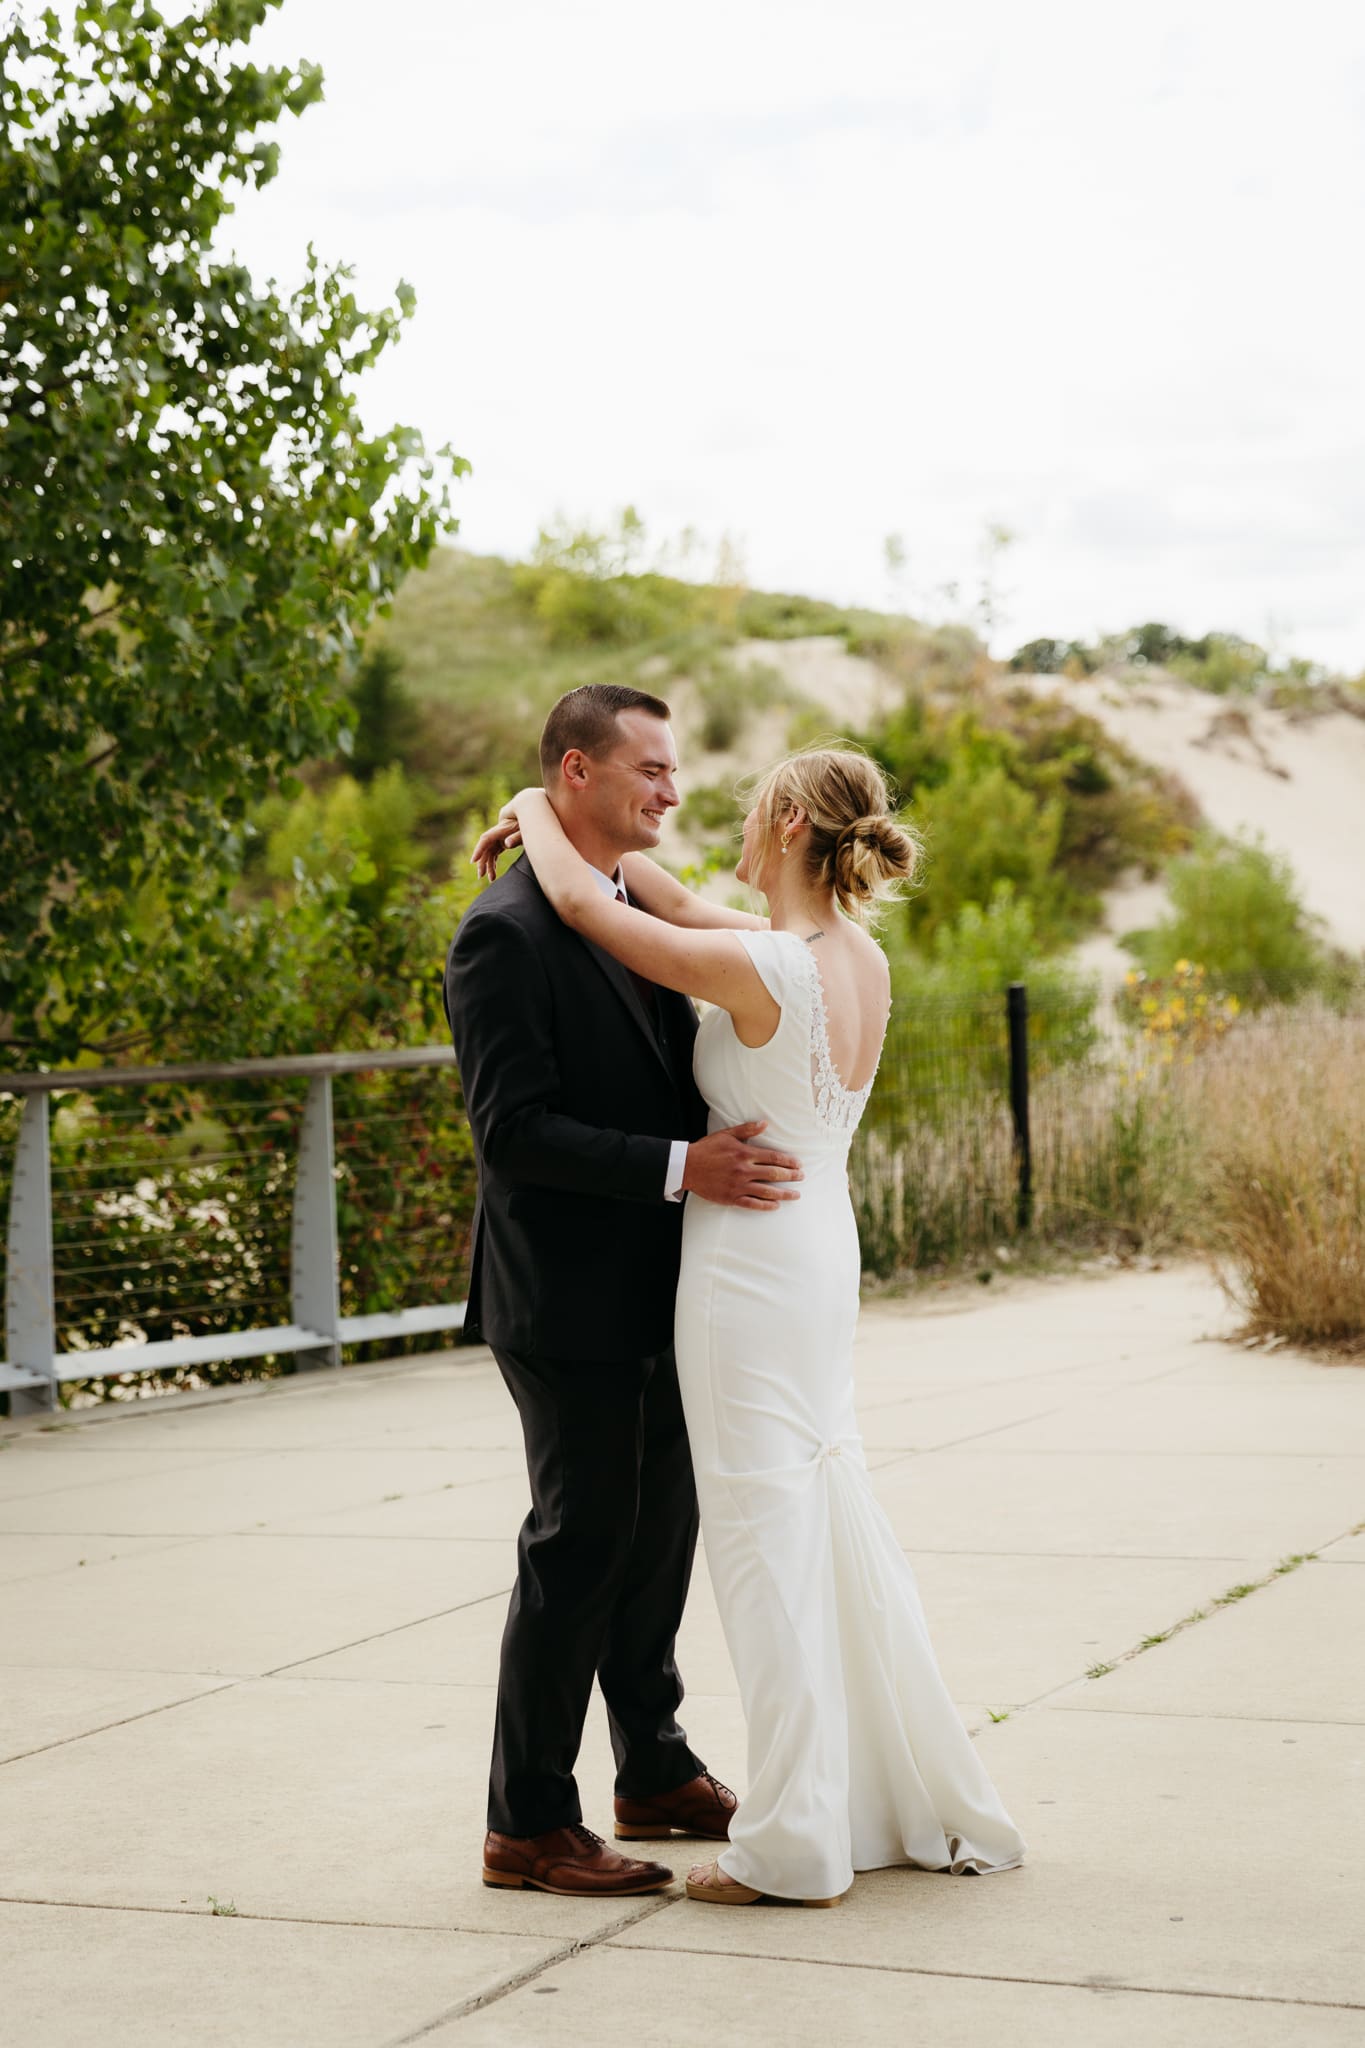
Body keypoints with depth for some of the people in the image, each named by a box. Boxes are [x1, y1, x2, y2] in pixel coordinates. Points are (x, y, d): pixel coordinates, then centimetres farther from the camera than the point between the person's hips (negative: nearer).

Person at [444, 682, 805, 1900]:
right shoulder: (507, 934, -16)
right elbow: (513, 1129, -22)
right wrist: (682, 1168, -25)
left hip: (653, 1298, 9)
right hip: (570, 1305, -9)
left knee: (658, 1537, 17)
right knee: (580, 1549, -2)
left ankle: (657, 1775, 32)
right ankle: (528, 1823, 8)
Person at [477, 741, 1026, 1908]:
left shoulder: (760, 969, -21)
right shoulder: (865, 965, 4)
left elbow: (584, 904, -14)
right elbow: (674, 907, 16)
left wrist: (536, 809, 5)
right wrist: (560, 832, 17)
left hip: (748, 1265, -8)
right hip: (824, 1256, 8)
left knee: (768, 1543, -1)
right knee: (839, 1525, 16)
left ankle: (794, 1846, 7)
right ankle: (935, 1809, 24)